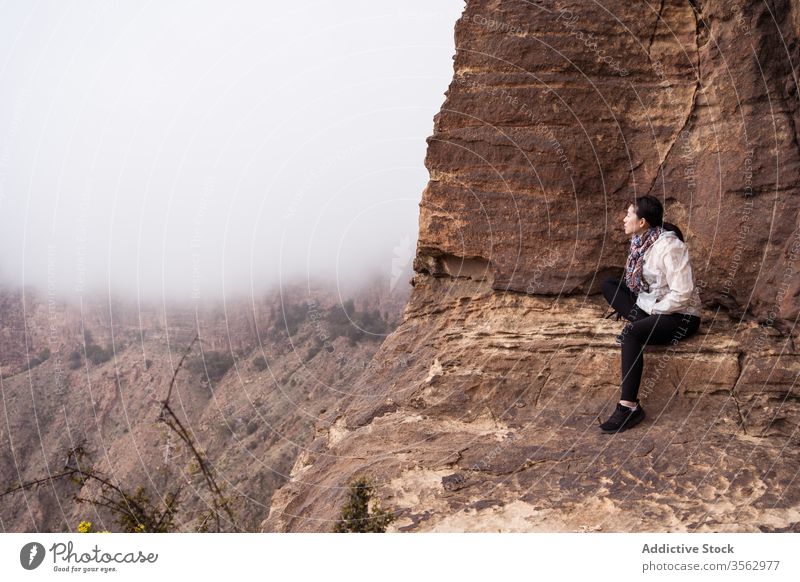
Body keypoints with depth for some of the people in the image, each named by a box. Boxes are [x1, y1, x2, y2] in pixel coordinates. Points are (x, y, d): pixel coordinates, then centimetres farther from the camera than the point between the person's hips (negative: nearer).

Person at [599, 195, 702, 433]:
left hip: (680, 315, -9)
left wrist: (652, 311, -17)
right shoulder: (641, 240, 1)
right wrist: (640, 313, 2)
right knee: (609, 284, 2)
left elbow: (682, 294, -27)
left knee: (631, 334, -33)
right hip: (649, 304, 9)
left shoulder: (669, 246, -24)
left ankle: (629, 406, -33)